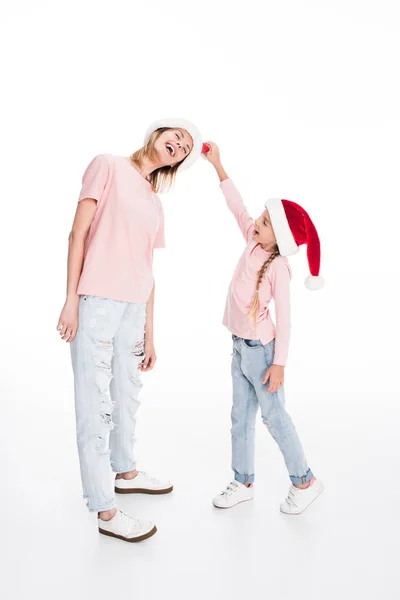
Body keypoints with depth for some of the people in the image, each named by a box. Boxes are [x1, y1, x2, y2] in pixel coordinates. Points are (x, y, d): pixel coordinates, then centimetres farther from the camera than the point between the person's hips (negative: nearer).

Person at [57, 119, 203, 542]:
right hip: (96, 302, -6)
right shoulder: (108, 166, 2)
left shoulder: (155, 204, 18)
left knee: (127, 397, 17)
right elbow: (78, 232, -4)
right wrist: (71, 299, -11)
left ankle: (125, 472, 38)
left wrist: (149, 331, 13)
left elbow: (147, 273, 16)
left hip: (133, 309, 7)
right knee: (96, 405, -2)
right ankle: (105, 511, 7)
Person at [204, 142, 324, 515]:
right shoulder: (253, 244, 0)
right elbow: (237, 206, 7)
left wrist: (279, 363, -17)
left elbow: (284, 319, -17)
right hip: (240, 346, 8)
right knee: (241, 417, 14)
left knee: (274, 416, 5)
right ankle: (243, 482, 27)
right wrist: (217, 165, 7)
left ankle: (304, 481, 24)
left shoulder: (277, 268, -19)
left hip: (261, 349, -8)